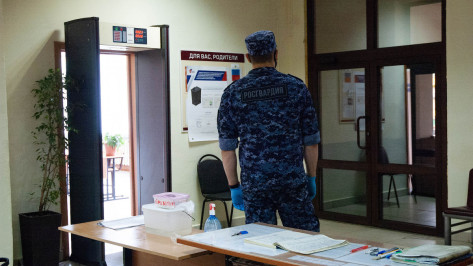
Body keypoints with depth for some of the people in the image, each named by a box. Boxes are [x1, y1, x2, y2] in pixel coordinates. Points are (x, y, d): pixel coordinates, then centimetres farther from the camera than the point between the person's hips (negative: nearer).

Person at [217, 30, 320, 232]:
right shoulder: (296, 87, -1)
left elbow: (227, 147, 1)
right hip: (293, 183, 0)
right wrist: (311, 178, 14)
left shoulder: (232, 93, 1)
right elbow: (311, 141, 2)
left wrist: (234, 186, 9)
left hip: (253, 185, 1)